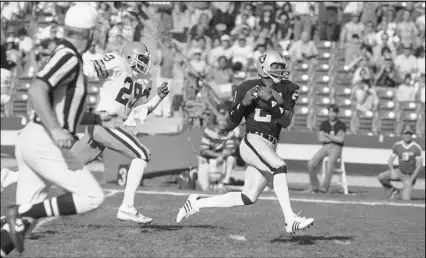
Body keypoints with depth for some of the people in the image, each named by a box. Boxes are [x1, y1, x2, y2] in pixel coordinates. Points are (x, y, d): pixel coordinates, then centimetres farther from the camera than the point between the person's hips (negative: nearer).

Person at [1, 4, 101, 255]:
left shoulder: (68, 57, 16)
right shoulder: (68, 57, -13)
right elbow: (36, 91, -26)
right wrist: (55, 130, -35)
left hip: (30, 139, 10)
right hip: (44, 145, -10)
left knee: (29, 218, 7)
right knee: (92, 197, -6)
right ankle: (21, 213, -11)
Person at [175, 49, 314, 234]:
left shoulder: (289, 90, 9)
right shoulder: (248, 88, 0)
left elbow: (285, 121, -5)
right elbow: (231, 124, 4)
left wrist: (270, 100, -17)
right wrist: (244, 102, -13)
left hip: (269, 148, 6)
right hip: (253, 141, -6)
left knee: (248, 198, 6)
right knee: (279, 166, -33)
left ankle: (197, 203, 23)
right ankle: (290, 220, -35)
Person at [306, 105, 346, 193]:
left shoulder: (341, 125, 5)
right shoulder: (324, 124, 15)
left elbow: (341, 139, -9)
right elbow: (321, 139, 2)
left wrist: (328, 136, -6)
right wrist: (334, 138, -7)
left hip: (336, 148, -4)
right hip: (325, 147, 4)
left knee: (330, 162, -36)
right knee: (310, 164, -18)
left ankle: (325, 186, -34)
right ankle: (314, 187, -7)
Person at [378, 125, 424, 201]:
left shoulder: (417, 148, -13)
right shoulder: (397, 146, -2)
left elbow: (419, 165, -13)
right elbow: (390, 161, 3)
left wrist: (411, 179, -19)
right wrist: (393, 171, -17)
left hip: (410, 175, -4)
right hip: (400, 172, 4)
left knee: (405, 199, -20)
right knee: (381, 176, -19)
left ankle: (400, 193, 16)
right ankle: (393, 191, 6)